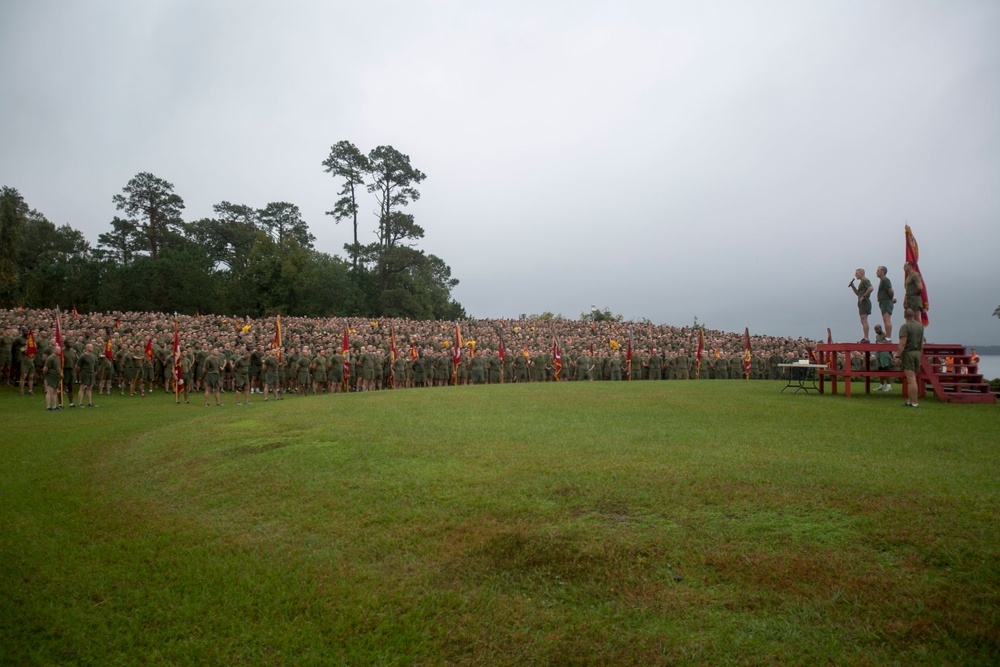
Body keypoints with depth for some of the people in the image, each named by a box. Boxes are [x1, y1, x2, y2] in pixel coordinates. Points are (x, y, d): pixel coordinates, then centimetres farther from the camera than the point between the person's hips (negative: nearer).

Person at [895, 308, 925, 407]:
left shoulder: (905, 326, -13)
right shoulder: (920, 326, 10)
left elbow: (902, 343, -18)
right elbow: (922, 342, 17)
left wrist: (898, 355, -15)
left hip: (908, 353, -7)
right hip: (917, 353, 7)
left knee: (911, 379, -7)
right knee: (912, 378, 14)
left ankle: (914, 402, -7)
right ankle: (910, 400, 19)